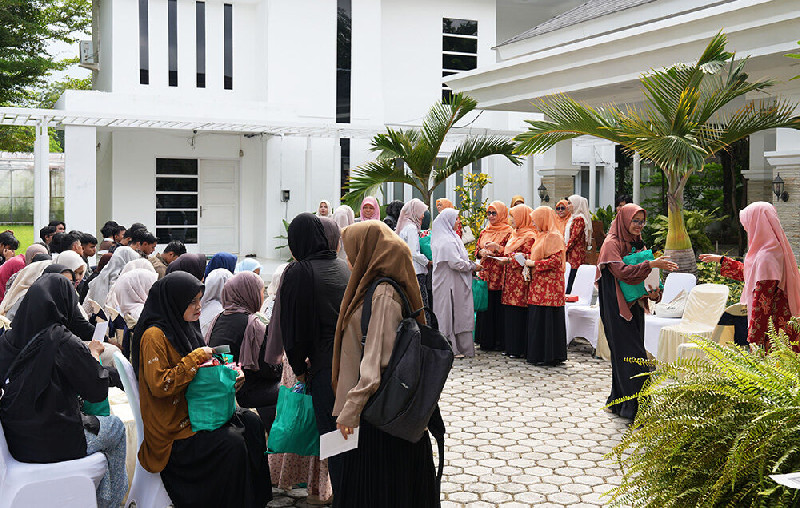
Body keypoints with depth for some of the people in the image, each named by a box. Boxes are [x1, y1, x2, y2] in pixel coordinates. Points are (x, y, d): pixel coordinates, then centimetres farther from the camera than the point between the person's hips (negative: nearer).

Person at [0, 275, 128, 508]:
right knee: (116, 427, 22)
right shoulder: (63, 342, -23)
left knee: (92, 420, 31)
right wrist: (93, 354, 2)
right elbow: (98, 390, -15)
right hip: (55, 445, -6)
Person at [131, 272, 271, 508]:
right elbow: (159, 385, -23)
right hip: (171, 430, -9)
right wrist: (195, 359, -20)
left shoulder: (185, 329, 13)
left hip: (194, 414, 9)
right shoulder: (154, 335, -14)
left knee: (251, 422, -5)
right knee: (232, 443, -24)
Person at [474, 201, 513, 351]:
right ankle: (486, 340, 13)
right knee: (485, 306, 6)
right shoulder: (484, 232, 16)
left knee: (499, 307, -5)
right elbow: (477, 249, 18)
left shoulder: (508, 232, -3)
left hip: (500, 276, -6)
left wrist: (497, 247, -20)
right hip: (485, 274, 6)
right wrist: (481, 252, -4)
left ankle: (499, 341, 2)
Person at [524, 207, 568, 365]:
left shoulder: (554, 237, -12)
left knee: (547, 319, -6)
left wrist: (534, 264, -14)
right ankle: (538, 354, 15)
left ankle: (548, 356, 0)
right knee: (537, 319, 10)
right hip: (539, 284, 10)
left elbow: (556, 260, -20)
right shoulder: (541, 236, 18)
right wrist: (529, 263, 8)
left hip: (549, 285, -10)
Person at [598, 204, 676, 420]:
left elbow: (643, 274, 18)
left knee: (625, 355, 11)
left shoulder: (638, 244, 15)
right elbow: (621, 271, -23)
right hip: (617, 308, -7)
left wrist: (653, 292, -3)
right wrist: (651, 264, -32)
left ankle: (619, 402, 20)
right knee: (630, 355, -11)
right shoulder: (612, 244, -9)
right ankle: (636, 407, -11)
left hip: (634, 306, 7)